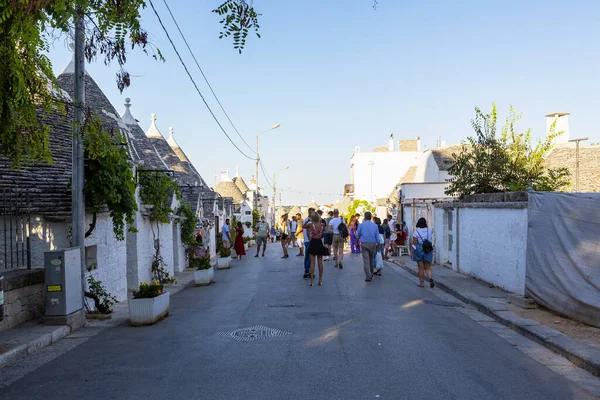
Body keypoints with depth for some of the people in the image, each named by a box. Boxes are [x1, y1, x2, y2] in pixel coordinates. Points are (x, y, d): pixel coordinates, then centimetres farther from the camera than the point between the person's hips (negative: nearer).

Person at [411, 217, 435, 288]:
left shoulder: (416, 232, -10)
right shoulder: (429, 230, 0)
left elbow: (414, 243, -11)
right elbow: (431, 240, 13)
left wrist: (411, 252, -6)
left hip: (419, 250, -3)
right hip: (428, 251, 3)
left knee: (421, 268, 6)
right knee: (428, 268, 9)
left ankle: (421, 283, 11)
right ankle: (431, 278, -17)